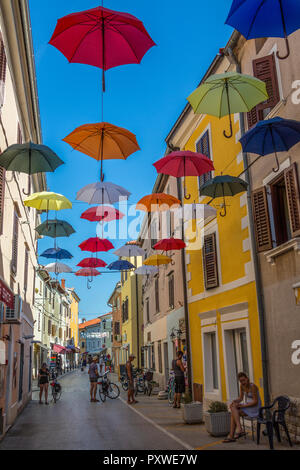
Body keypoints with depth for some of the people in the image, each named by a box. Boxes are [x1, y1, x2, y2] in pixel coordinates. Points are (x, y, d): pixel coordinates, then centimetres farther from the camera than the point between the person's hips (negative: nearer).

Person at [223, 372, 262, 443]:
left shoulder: (253, 386, -22)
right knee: (234, 414, -18)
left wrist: (242, 405, -23)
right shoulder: (242, 385, 1)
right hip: (247, 406, 7)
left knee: (233, 411, -22)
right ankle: (231, 436, -20)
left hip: (254, 408, -7)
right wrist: (234, 401, -15)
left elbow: (255, 402, -22)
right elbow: (241, 398, 6)